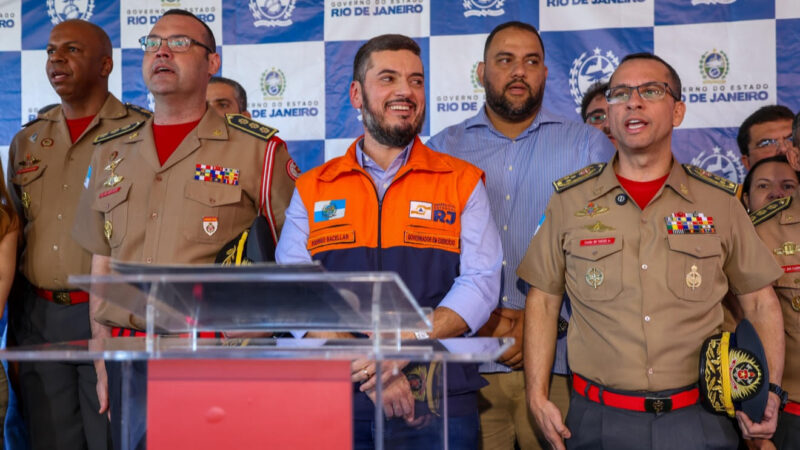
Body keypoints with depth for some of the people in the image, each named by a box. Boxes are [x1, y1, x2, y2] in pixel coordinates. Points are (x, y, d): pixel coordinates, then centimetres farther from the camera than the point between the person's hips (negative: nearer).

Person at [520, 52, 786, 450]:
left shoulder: (720, 201, 3)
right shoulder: (569, 200, 2)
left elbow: (760, 302, 9)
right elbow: (543, 301, 6)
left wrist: (770, 391, -3)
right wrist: (537, 396, -1)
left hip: (697, 417, 1)